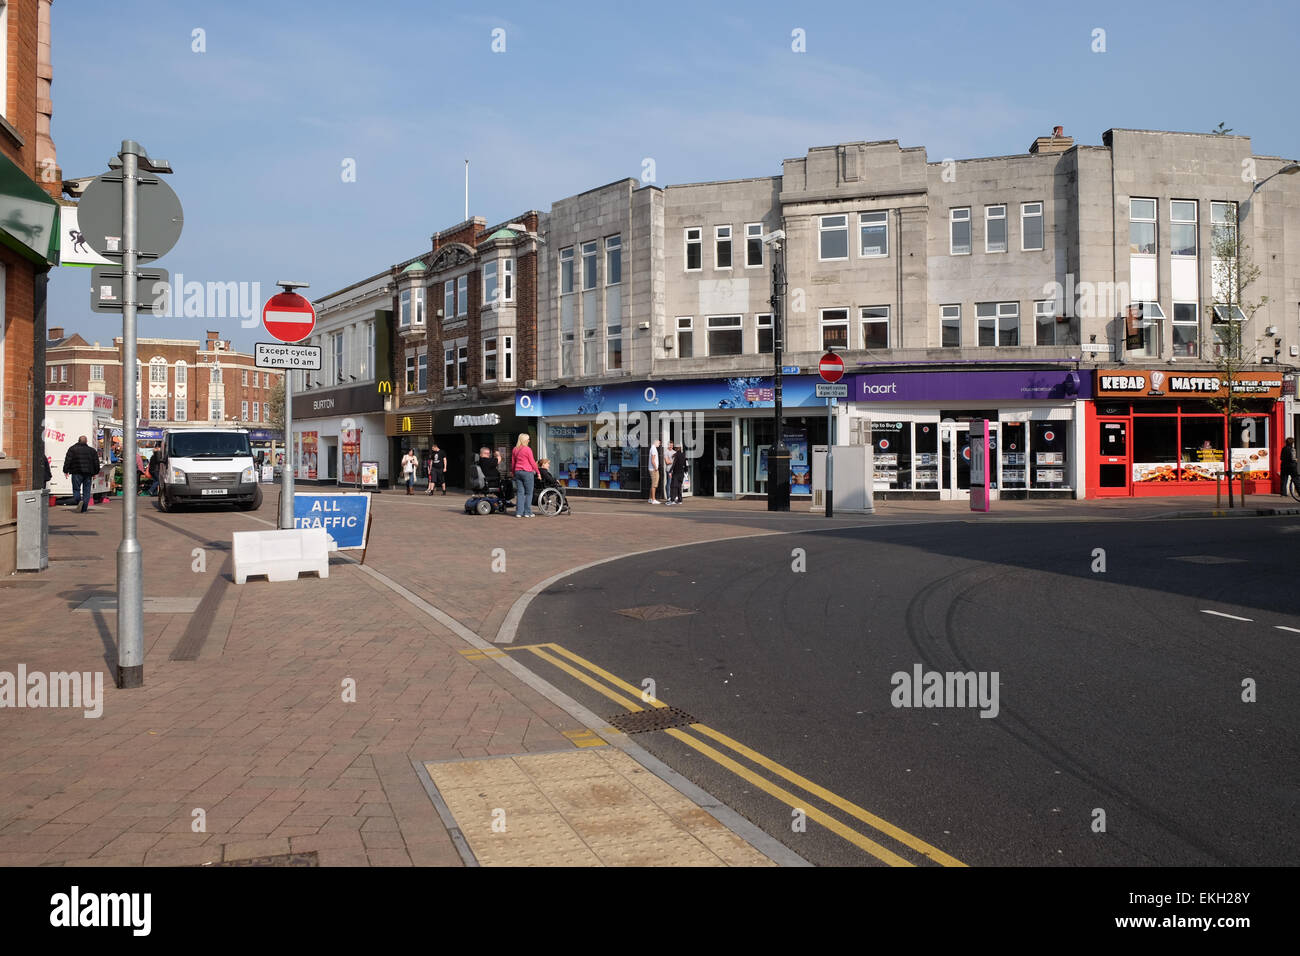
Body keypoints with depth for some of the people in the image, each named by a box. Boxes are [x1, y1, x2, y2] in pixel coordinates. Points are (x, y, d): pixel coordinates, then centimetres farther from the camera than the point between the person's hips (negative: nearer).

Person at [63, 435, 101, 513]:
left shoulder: (72, 449, 3)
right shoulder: (92, 450, 12)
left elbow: (68, 460, -3)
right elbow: (96, 462, 13)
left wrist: (66, 471, 1)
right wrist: (95, 472, 19)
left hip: (77, 473, -2)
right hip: (88, 473, 2)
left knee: (76, 489, 4)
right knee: (86, 491, 5)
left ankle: (78, 500, -26)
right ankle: (84, 510, 3)